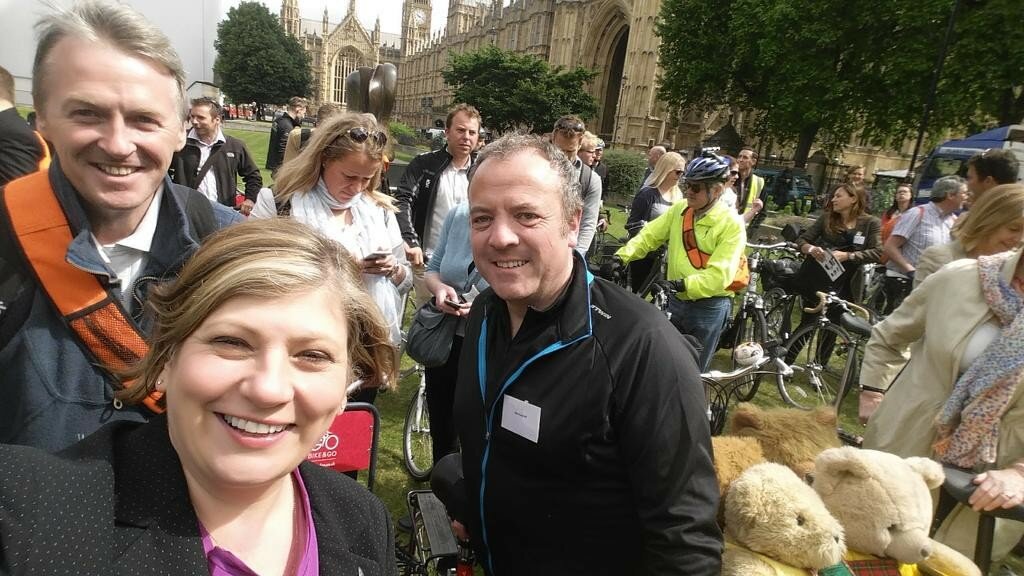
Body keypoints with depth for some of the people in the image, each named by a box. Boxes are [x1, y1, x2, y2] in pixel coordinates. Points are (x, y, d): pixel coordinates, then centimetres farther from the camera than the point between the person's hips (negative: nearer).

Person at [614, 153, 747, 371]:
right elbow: (649, 235, -4)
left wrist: (681, 284, -34)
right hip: (677, 301, 5)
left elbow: (720, 275, -23)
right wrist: (622, 256, -21)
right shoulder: (679, 209, -1)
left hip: (709, 307, -5)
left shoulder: (731, 223, -16)